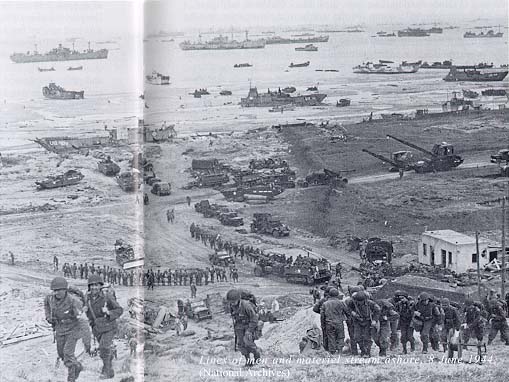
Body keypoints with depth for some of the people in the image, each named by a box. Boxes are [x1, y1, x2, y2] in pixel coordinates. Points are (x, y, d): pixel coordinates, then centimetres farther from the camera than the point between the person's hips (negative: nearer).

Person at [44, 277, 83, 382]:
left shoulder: (72, 300, -28)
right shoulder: (50, 298, -12)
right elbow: (46, 303, 12)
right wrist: (48, 316, 4)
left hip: (72, 329, -6)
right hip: (59, 330, 6)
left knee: (68, 353, -15)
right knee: (61, 354, 15)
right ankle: (77, 366, 41)